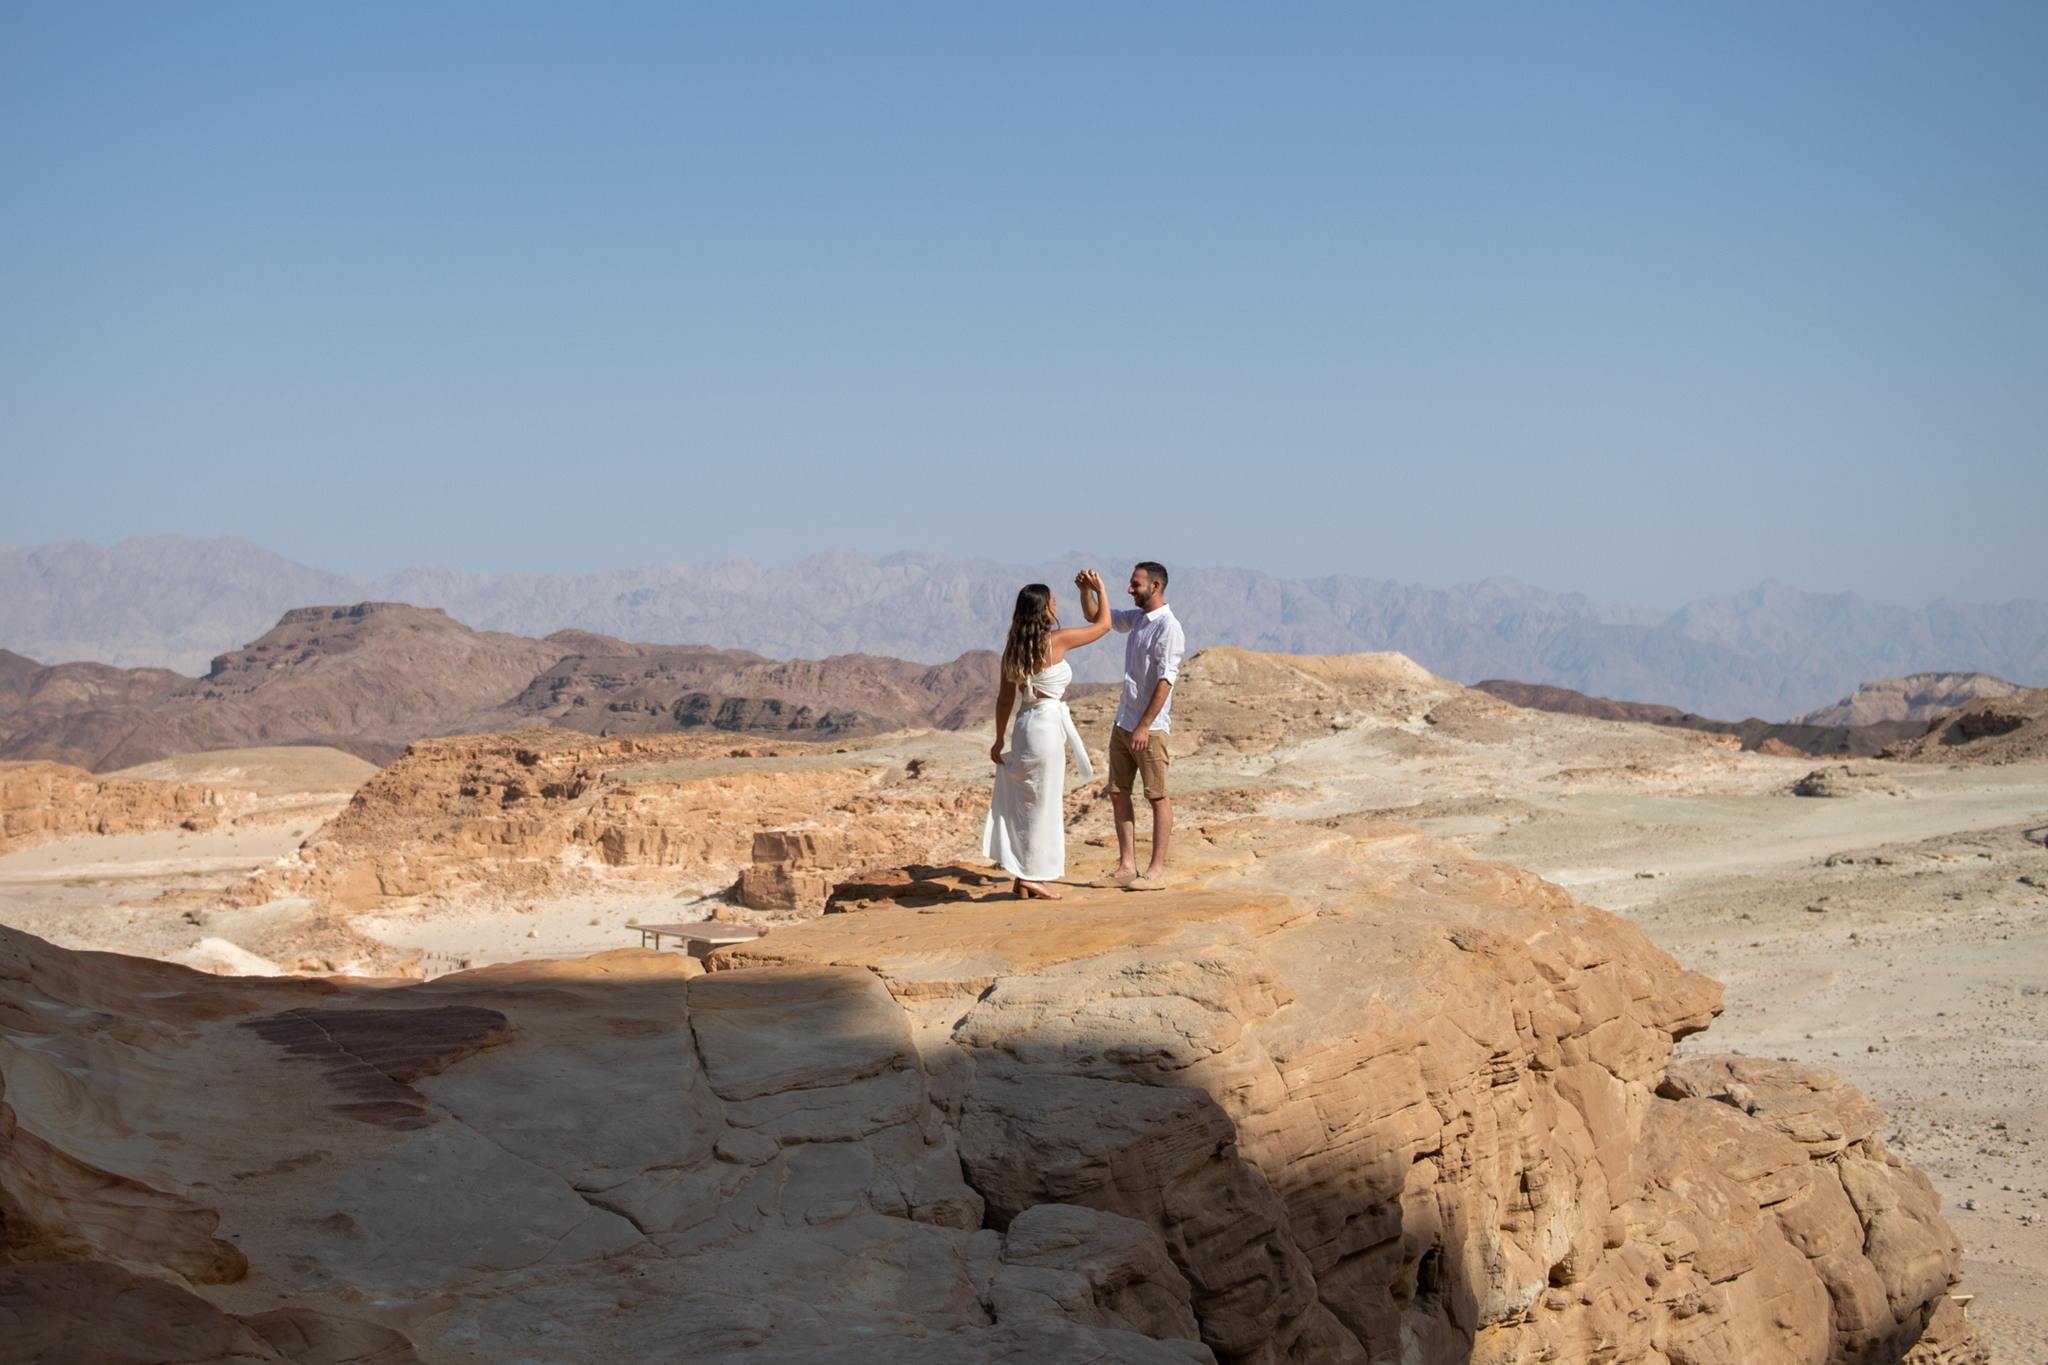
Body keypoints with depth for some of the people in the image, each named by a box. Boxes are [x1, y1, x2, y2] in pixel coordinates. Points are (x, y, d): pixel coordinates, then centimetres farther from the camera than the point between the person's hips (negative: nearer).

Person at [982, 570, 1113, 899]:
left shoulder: (1014, 648, 7)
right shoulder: (1056, 640, -12)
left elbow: (1006, 697, 11)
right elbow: (1103, 624, -1)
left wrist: (999, 739, 17)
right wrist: (1099, 589, 12)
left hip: (1025, 725, 7)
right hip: (1048, 726, -7)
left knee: (1025, 803, 12)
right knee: (1041, 804, 0)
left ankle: (1022, 880, 16)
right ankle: (1032, 876, 4)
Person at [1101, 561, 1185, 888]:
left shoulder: (1168, 627, -13)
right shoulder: (1136, 619, 12)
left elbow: (1165, 681, -18)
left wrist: (1144, 726, -21)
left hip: (1150, 727, -8)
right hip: (1123, 723, 9)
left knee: (1158, 797, -1)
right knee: (1118, 794, 8)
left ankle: (1157, 870, 2)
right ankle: (1127, 867, 12)